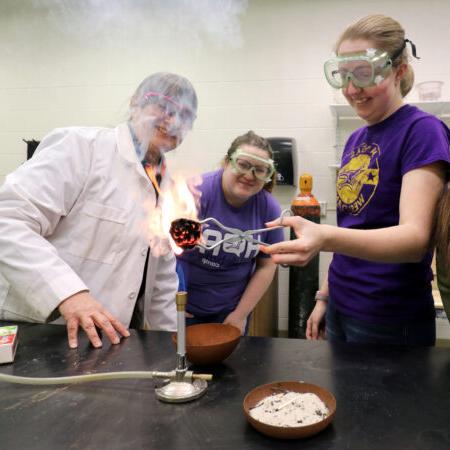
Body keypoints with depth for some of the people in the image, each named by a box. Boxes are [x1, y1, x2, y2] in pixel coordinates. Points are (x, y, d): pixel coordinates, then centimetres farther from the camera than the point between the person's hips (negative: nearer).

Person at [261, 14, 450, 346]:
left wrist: (326, 238, -42)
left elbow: (415, 238, -26)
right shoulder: (356, 140, 8)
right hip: (342, 309, 7)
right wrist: (326, 295, 12)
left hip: (390, 321, -7)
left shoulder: (422, 131, -14)